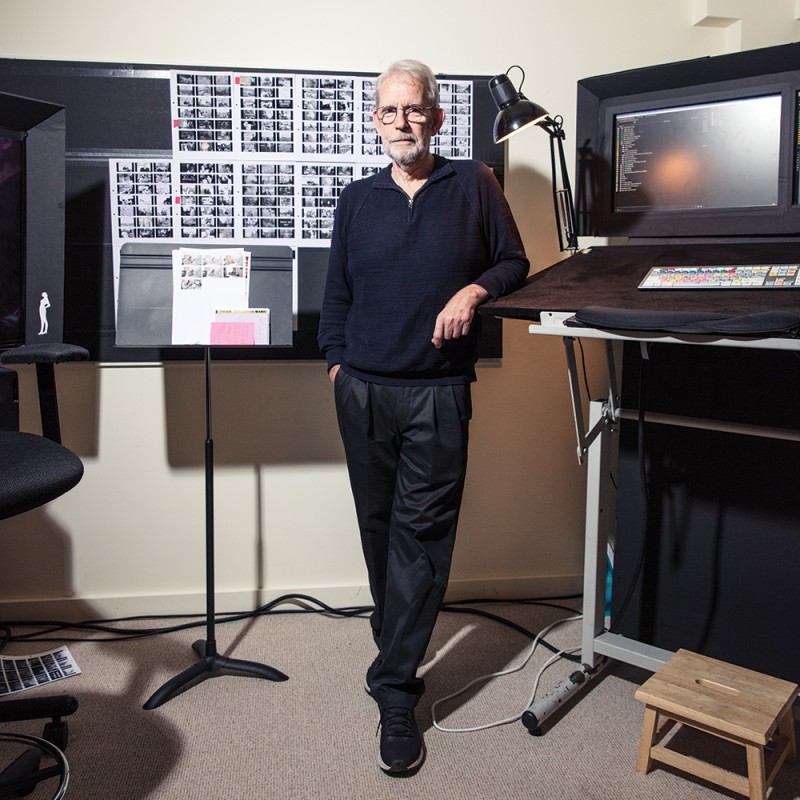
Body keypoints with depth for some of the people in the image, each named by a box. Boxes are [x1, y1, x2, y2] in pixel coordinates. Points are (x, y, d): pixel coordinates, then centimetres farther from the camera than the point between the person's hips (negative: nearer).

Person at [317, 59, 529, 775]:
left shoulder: (473, 186, 6)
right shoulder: (357, 200, 12)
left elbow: (515, 262, 8)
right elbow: (337, 292, 16)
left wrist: (473, 290, -11)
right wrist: (337, 359, 8)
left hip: (438, 393, -3)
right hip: (364, 389, 3)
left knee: (422, 533, -4)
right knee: (378, 525, 11)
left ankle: (395, 693, 3)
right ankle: (396, 648, 32)